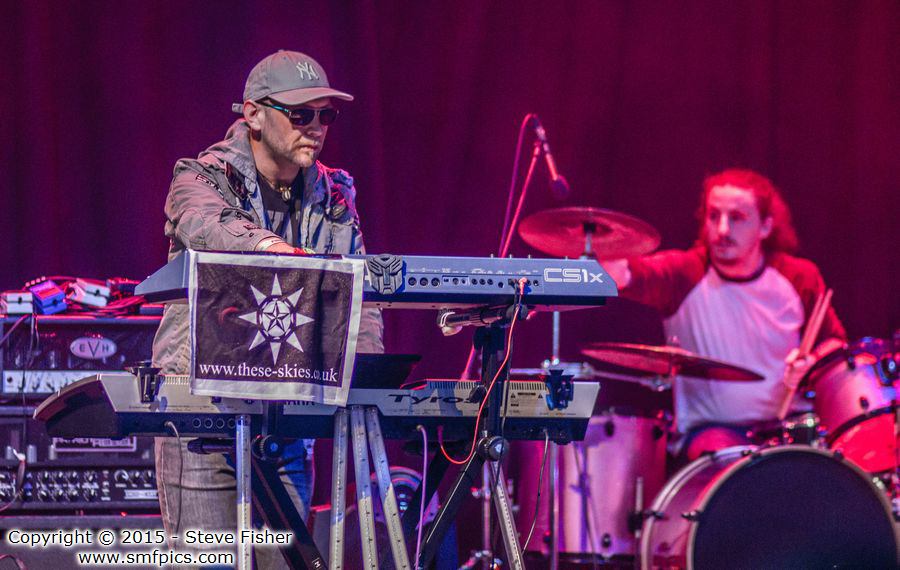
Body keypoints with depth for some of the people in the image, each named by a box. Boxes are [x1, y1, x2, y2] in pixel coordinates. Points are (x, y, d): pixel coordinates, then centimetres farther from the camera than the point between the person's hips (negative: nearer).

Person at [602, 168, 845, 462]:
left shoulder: (799, 278, 2)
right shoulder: (684, 274, -8)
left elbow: (833, 340, 17)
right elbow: (627, 276, -29)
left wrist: (813, 362, -8)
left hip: (788, 423, 3)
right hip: (710, 426, -3)